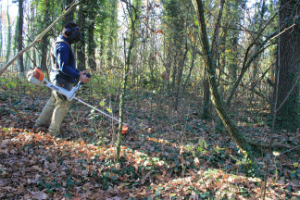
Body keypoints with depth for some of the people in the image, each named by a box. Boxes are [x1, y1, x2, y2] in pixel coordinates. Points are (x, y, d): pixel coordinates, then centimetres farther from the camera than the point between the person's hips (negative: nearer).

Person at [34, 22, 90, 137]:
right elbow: (63, 67, -28)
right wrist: (79, 77, -31)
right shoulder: (63, 46, -20)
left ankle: (40, 123, 34)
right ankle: (54, 131, 10)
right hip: (63, 80, -11)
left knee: (53, 101, 22)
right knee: (63, 105, -1)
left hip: (57, 79, 11)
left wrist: (78, 72, 13)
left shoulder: (59, 43, 16)